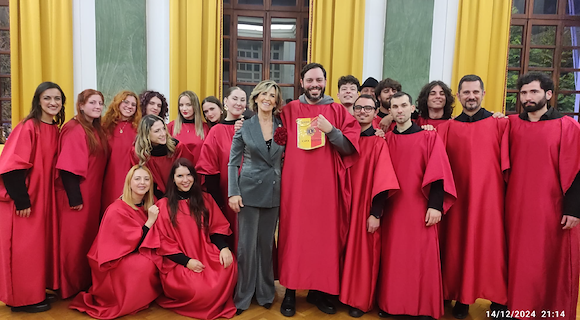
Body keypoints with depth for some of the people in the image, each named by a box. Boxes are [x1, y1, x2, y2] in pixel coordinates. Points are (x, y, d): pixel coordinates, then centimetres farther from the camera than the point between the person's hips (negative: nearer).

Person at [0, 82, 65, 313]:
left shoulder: (55, 130, 7)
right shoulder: (28, 127, -15)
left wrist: (52, 196, 14)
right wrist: (21, 199, -20)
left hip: (43, 196, 8)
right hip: (24, 198, -8)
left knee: (40, 244, 15)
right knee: (24, 246, 2)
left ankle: (37, 291, 28)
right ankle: (23, 298, 15)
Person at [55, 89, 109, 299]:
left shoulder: (97, 130, 11)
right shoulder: (74, 129, -14)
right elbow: (68, 167, -19)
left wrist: (95, 193, 11)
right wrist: (75, 197, -21)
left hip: (93, 194, 8)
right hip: (76, 194, -8)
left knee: (90, 236, 15)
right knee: (74, 239, 2)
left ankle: (87, 281, 28)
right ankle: (71, 286, 15)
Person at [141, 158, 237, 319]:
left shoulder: (205, 199, 9)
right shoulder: (163, 205, 0)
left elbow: (217, 228, 8)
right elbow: (163, 242, -2)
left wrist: (224, 247, -14)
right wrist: (186, 261, -15)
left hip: (205, 254, 3)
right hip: (178, 262, -3)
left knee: (228, 265, -28)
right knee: (197, 288, -32)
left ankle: (218, 303, -1)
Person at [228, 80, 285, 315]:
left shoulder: (282, 127, 4)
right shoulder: (244, 126, -1)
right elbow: (233, 162, -1)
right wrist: (233, 192, -8)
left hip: (273, 193, 2)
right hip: (249, 191, -2)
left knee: (266, 244, 12)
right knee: (247, 245, 1)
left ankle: (265, 293, 27)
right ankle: (243, 296, 18)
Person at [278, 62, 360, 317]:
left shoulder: (337, 111, 5)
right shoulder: (289, 110, 7)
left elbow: (350, 148, -1)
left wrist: (330, 131, -14)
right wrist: (281, 169, -1)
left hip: (326, 185, 0)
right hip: (295, 184, 0)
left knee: (325, 235, 4)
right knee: (293, 234, 2)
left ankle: (319, 290, 20)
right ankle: (290, 291, 14)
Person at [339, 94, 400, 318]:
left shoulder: (379, 142, -7)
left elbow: (381, 181, -13)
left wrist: (375, 213, -18)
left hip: (366, 205, -4)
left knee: (363, 252, 4)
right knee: (346, 249, 12)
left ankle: (360, 300, 19)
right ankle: (343, 293, 28)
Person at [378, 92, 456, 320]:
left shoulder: (429, 137, 0)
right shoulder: (385, 140, 9)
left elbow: (438, 173, -7)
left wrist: (435, 205, -15)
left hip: (420, 208, -3)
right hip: (392, 209, 3)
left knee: (422, 257, 1)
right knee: (392, 257, 8)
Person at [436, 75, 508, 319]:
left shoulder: (499, 124, 5)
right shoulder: (447, 128, 8)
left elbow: (507, 162, 0)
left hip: (490, 195, -1)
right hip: (459, 196, 1)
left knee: (492, 245, 3)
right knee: (459, 246, 6)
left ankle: (498, 299, 19)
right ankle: (461, 298, 20)